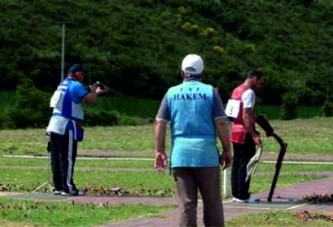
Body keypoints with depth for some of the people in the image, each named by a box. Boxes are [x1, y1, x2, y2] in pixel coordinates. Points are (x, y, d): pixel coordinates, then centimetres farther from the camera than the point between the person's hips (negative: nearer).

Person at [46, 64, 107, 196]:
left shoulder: (63, 85, 19)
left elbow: (81, 99, 28)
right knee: (67, 158, -6)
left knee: (56, 158, 9)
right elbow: (91, 100, -15)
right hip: (66, 127, -9)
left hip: (54, 125, 9)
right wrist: (92, 91, 5)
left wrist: (96, 92, 26)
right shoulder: (76, 85, -9)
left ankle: (58, 187, 12)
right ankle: (67, 188, -7)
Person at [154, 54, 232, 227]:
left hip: (180, 155, 2)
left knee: (186, 203, 5)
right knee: (212, 202, 8)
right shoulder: (210, 91, 0)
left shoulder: (172, 93, 7)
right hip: (206, 154, -2)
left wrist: (160, 151, 10)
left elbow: (160, 123, 3)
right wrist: (227, 150, 2)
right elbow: (221, 123, -6)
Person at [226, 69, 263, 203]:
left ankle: (236, 193, 15)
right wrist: (254, 135, -23)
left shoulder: (237, 90, 14)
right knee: (245, 164, -5)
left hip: (235, 131, 9)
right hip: (244, 132, -9)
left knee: (237, 163, 12)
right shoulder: (249, 92, -14)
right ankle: (243, 195, -4)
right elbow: (246, 116, -21)